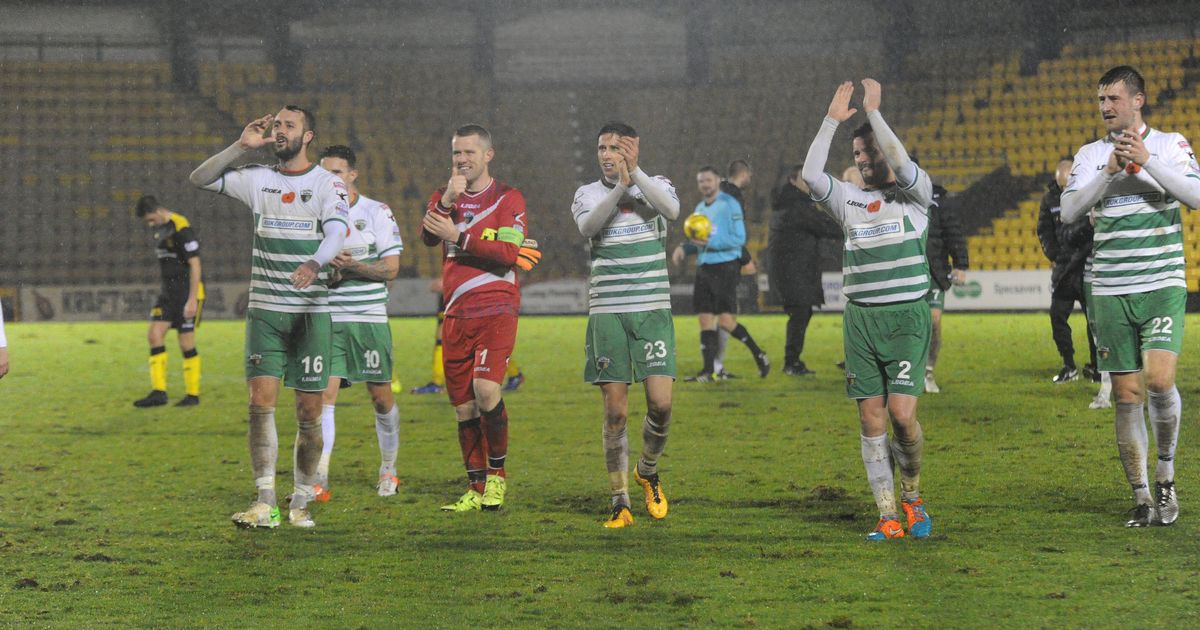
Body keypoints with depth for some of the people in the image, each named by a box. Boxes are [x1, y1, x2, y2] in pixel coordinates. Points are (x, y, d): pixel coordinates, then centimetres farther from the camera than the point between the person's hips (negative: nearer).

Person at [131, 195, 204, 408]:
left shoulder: (181, 229, -16)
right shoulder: (160, 229, 12)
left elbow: (195, 264, -17)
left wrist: (192, 300, -20)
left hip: (187, 293, -9)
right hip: (168, 292, 9)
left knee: (186, 343, -3)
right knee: (155, 334, -3)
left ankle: (193, 394, 8)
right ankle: (159, 392, -4)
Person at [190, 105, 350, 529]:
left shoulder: (328, 184, -1)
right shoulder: (258, 178, 10)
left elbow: (338, 231, -17)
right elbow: (200, 179, 9)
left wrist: (315, 262, -37)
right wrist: (241, 147, 0)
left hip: (312, 312, -3)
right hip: (264, 310, 3)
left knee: (309, 413, 0)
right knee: (261, 403, -6)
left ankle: (300, 503, 11)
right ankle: (265, 504, -3)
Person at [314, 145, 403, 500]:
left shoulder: (377, 213, 0)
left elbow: (391, 268, -4)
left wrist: (352, 266, -19)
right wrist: (325, 268, -10)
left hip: (369, 318, -1)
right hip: (327, 319, 1)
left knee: (381, 396, 6)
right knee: (324, 396, -10)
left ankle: (388, 470, 25)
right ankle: (319, 481, -13)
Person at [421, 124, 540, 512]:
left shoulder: (508, 199, 1)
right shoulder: (444, 196, 15)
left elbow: (509, 253, -11)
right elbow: (428, 237, -3)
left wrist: (457, 236, -15)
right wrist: (448, 200, -18)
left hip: (496, 310, -5)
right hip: (456, 315, 5)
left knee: (485, 390, -21)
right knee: (463, 407, 5)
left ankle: (497, 475, -2)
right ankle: (476, 489, 15)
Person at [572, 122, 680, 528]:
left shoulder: (655, 185, 7)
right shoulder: (587, 193, 8)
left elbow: (671, 210, -17)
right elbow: (588, 226, -15)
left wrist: (636, 172, -19)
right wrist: (620, 187, -23)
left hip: (652, 311, 0)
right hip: (606, 312, 0)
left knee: (660, 404, -8)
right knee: (615, 411, -2)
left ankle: (647, 471, 22)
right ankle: (620, 504, 7)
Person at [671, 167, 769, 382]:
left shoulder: (729, 204, -8)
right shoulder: (700, 208, 16)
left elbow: (739, 238, -14)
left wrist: (711, 242, -22)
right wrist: (684, 248, 4)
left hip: (725, 267, -7)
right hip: (704, 268, 7)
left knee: (726, 321, -11)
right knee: (706, 320, 2)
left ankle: (759, 356, 6)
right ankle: (709, 371, 4)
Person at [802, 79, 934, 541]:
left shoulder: (915, 195, 3)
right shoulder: (849, 200, 13)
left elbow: (902, 165, -18)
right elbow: (810, 175, -3)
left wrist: (873, 111, -14)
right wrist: (832, 120, -3)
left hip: (906, 317, -4)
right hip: (860, 319, 4)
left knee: (901, 413, -13)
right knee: (871, 417, -1)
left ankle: (912, 496, 12)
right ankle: (888, 517, 4)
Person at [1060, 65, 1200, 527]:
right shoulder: (1090, 155, 9)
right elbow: (1068, 212, -3)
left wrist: (1148, 161, -19)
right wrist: (1109, 172, -13)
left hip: (1163, 285, -2)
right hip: (1111, 292, 2)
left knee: (1159, 379, -18)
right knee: (1127, 394, 1)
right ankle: (1142, 497, 9)